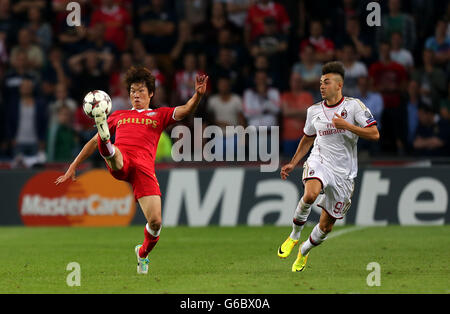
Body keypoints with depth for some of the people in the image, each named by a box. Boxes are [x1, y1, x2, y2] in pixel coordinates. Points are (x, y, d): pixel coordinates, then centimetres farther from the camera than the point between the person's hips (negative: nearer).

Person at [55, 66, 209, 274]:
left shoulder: (159, 115, 26)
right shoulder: (118, 116, 32)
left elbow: (186, 110, 8)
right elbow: (93, 142, 34)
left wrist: (198, 95, -13)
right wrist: (73, 168, 29)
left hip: (144, 167, -1)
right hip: (119, 163, 1)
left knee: (155, 222, -11)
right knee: (112, 153, -37)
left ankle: (143, 253, 17)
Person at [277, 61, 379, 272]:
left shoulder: (354, 106, -4)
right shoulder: (314, 111, 7)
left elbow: (374, 134, -10)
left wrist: (347, 126, -19)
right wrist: (292, 164, 20)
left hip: (344, 173, -1)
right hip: (319, 162, 1)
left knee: (326, 225, 4)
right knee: (310, 194, -35)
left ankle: (304, 251, 33)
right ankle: (294, 236, -14)